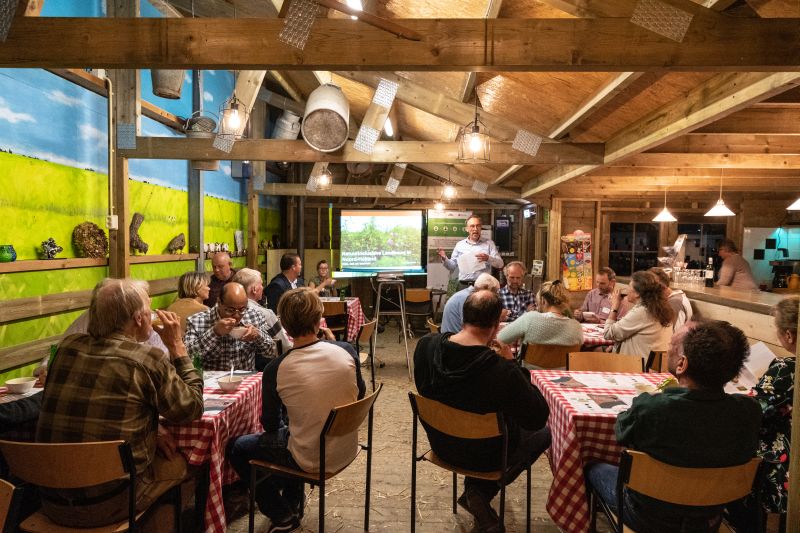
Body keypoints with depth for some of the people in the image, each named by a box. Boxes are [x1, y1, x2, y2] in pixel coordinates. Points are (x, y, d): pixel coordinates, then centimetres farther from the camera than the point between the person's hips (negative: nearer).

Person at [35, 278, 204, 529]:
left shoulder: (68, 346, 0)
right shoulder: (150, 360, -16)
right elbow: (193, 409, -2)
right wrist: (177, 346, 0)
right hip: (107, 506, -5)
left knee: (158, 450, 24)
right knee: (179, 461, 17)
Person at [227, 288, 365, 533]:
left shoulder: (275, 369, -22)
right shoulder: (346, 351, -15)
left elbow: (270, 425, -6)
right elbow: (360, 395, 3)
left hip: (311, 461, -5)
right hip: (347, 450, 5)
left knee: (237, 448, 18)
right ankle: (294, 503, 45)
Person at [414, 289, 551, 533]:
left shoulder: (425, 344, -19)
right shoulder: (502, 370, -35)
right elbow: (539, 418, -20)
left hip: (441, 443, 6)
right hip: (482, 454, -5)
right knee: (546, 432, 19)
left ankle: (476, 490, 22)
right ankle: (482, 492, 11)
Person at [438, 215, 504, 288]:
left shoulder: (489, 243, 7)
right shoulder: (459, 244, 11)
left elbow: (500, 264, -1)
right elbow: (452, 266, 14)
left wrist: (488, 258, -19)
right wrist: (444, 259, -5)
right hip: (464, 285, 1)